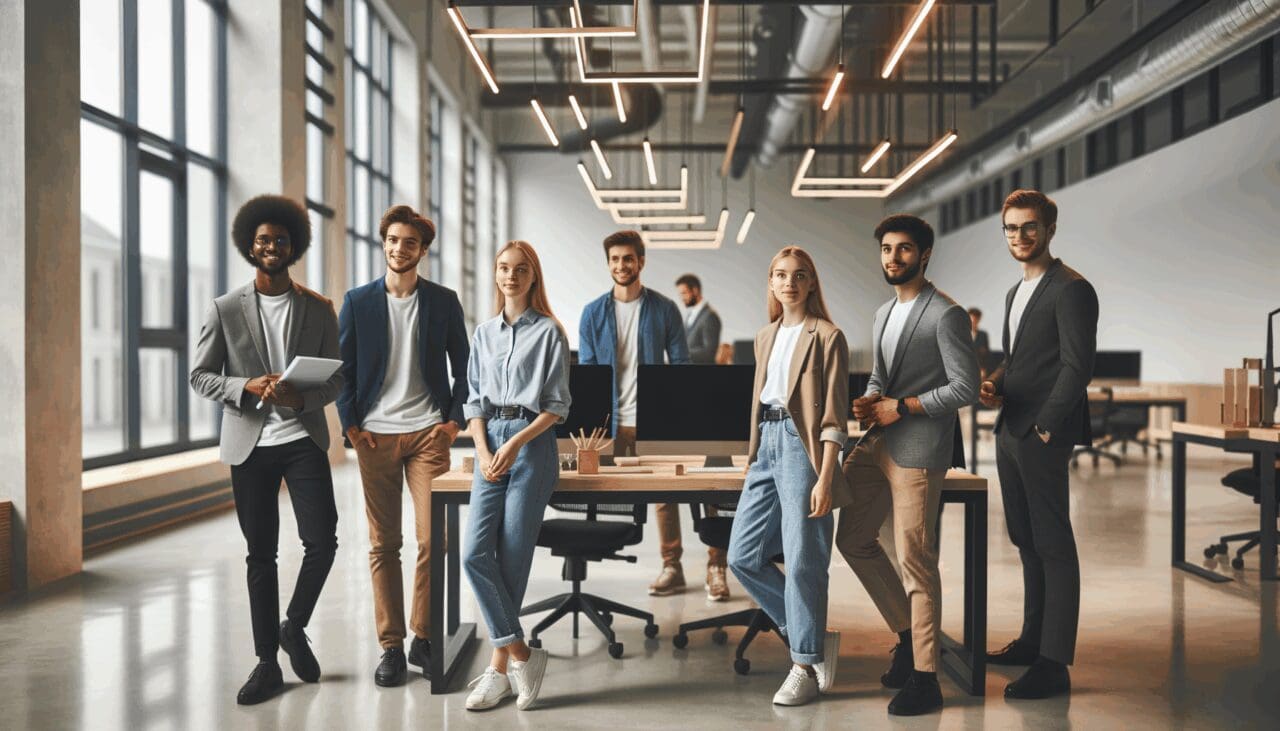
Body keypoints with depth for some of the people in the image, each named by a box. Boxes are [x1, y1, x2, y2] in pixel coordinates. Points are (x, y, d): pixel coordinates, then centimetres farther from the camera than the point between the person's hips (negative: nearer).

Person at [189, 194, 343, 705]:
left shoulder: (319, 309, 6)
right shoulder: (225, 310, 3)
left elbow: (336, 377, 6)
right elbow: (200, 377, 2)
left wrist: (302, 396, -15)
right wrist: (247, 387, -16)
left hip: (304, 438, 0)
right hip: (250, 445, 0)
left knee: (322, 539, -10)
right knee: (261, 553, 6)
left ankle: (294, 627, 17)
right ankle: (267, 663, 16)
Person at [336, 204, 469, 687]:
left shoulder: (443, 301, 6)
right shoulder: (357, 301, 6)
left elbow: (463, 365, 9)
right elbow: (343, 367, 6)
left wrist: (455, 419, 0)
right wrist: (351, 425, -2)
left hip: (428, 433, 0)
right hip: (374, 435, 0)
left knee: (433, 539, -6)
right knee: (383, 543, 4)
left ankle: (423, 638, 9)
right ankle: (391, 647, 11)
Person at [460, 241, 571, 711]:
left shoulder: (548, 332, 1)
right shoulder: (484, 333, 16)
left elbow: (557, 405, -2)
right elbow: (474, 400, 14)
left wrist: (515, 444, -13)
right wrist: (483, 451, -2)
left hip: (531, 444, -4)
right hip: (490, 444, 5)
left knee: (511, 559, -4)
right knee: (475, 553, -8)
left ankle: (499, 668, 8)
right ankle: (521, 654, 2)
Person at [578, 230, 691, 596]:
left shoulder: (664, 309, 2)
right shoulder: (593, 312, 5)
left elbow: (680, 364, 3)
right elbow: (586, 370, 4)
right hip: (609, 420, 2)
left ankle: (672, 566, 11)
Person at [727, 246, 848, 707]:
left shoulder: (826, 336, -4)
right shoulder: (765, 337, 16)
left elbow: (834, 416, -8)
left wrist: (825, 479, -15)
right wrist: (752, 458, 16)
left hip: (802, 445, -8)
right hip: (767, 445, 8)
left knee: (802, 561, -4)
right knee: (743, 556, 6)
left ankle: (805, 666, 11)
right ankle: (813, 636, 20)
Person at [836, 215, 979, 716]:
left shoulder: (946, 314, -9)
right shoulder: (884, 314, 17)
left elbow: (966, 388, -13)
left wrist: (901, 407, -14)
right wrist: (869, 402, 2)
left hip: (916, 449, -9)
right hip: (876, 443, 9)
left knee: (916, 562, -4)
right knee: (853, 540, 13)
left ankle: (924, 679, 7)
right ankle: (907, 632, 30)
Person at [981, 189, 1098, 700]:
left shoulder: (1071, 289, -9)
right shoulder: (1016, 293, 18)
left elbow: (1078, 366, -15)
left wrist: (1045, 427, -17)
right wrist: (994, 385, 5)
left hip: (1043, 438, -9)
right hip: (1010, 433, 9)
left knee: (1053, 546, -4)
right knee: (1026, 542, 15)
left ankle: (1053, 664, 1)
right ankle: (1033, 640, 27)